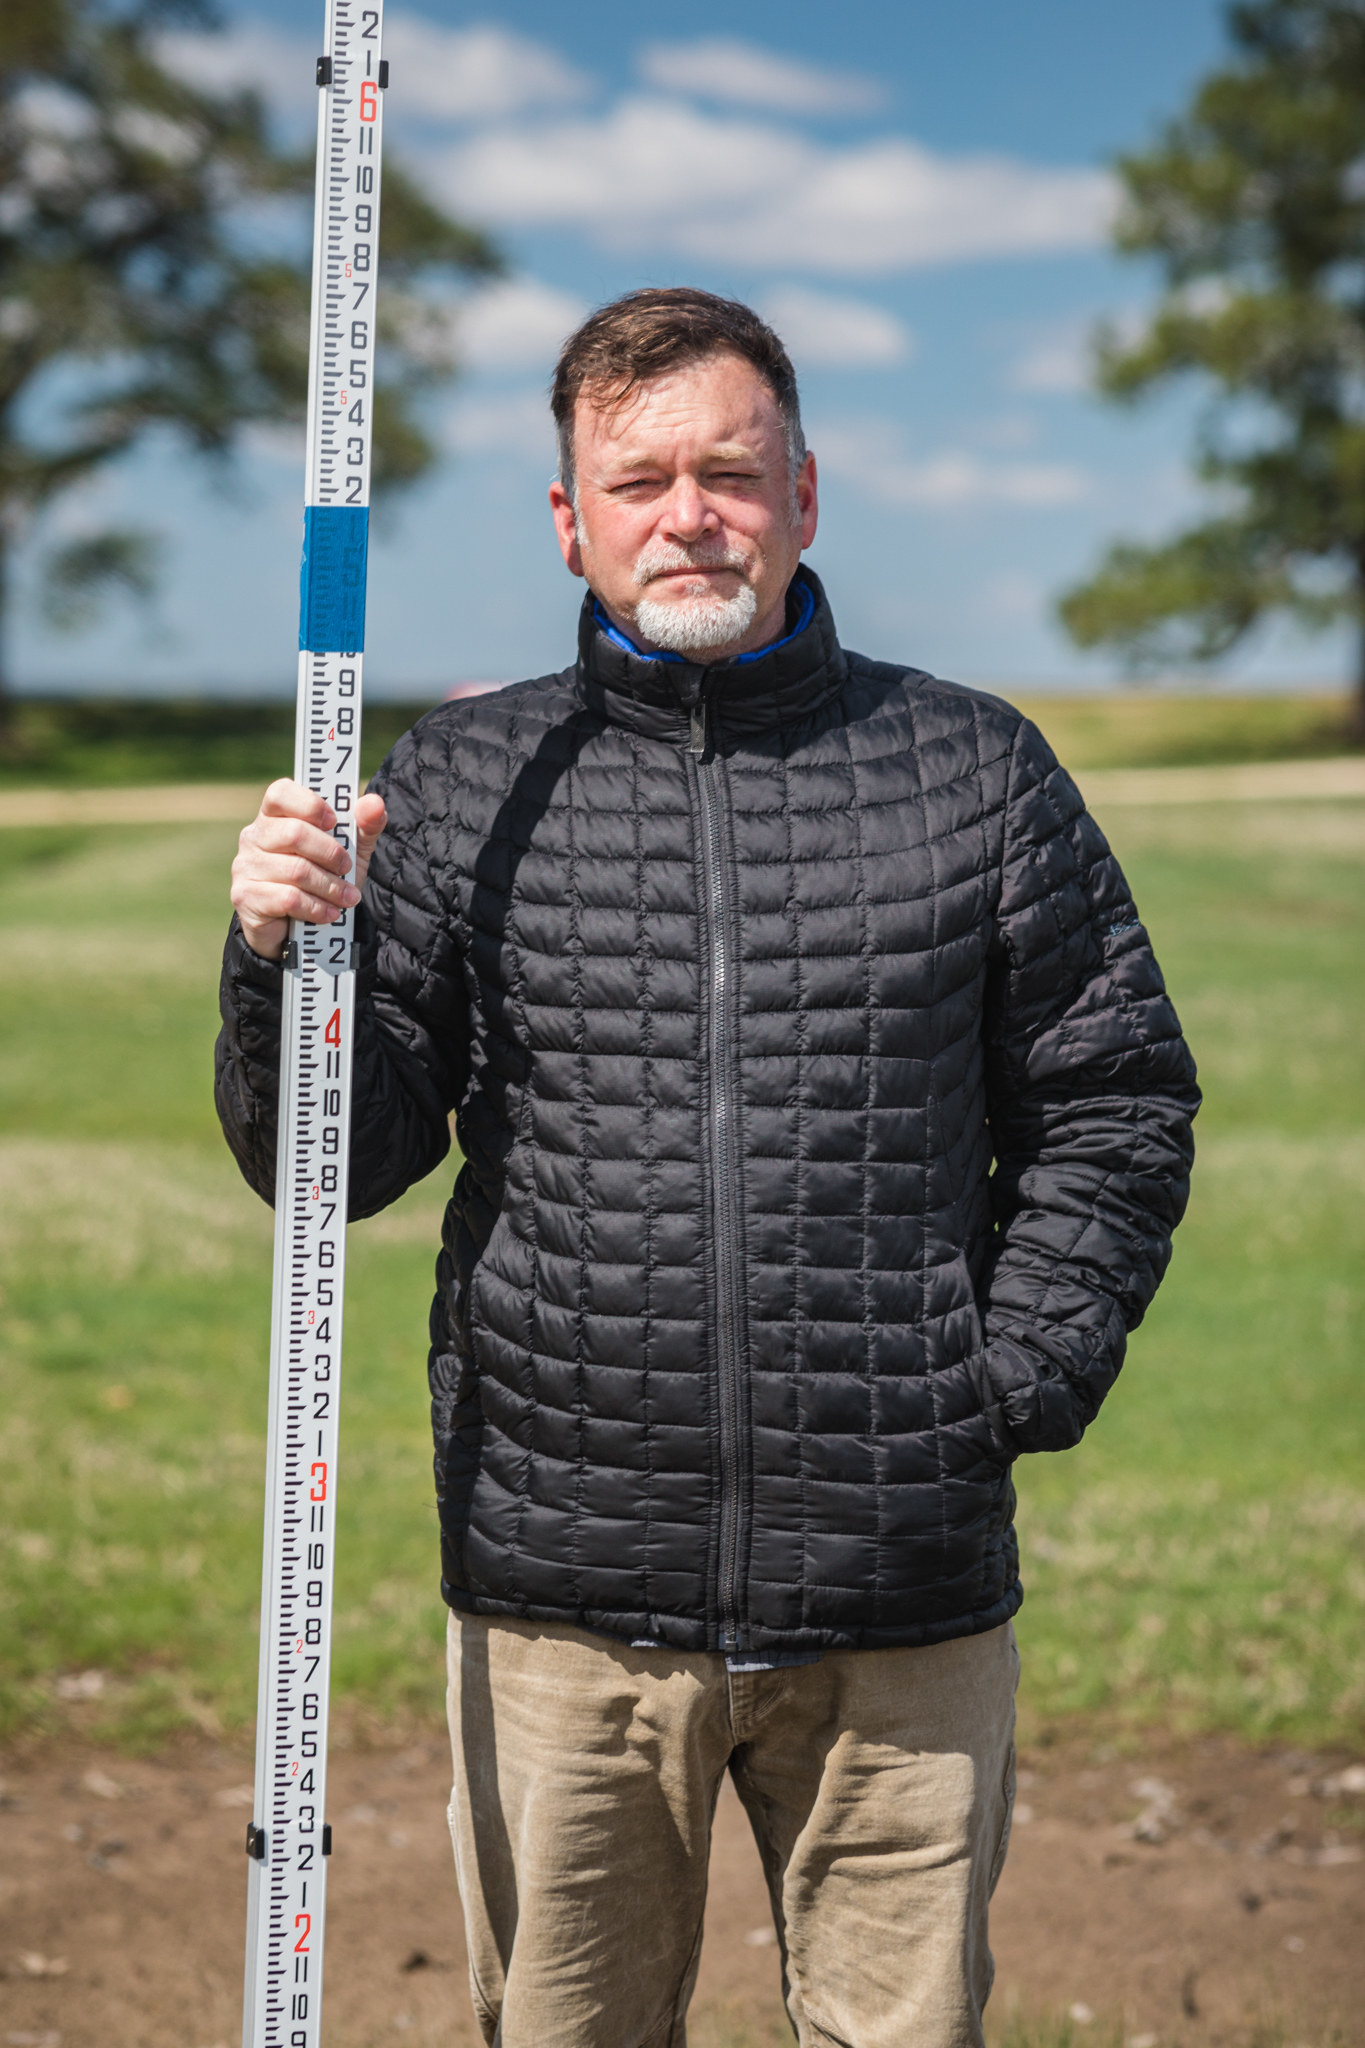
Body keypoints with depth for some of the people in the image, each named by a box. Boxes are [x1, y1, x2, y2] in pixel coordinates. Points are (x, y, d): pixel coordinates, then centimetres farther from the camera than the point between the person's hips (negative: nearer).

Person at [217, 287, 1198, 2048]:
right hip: (566, 1596, 0)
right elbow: (336, 1166, 3)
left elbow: (1112, 1109, 9)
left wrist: (1013, 1388, -2)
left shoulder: (975, 774, 5)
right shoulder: (460, 786, 4)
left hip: (902, 1599, 0)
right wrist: (283, 961, -16)